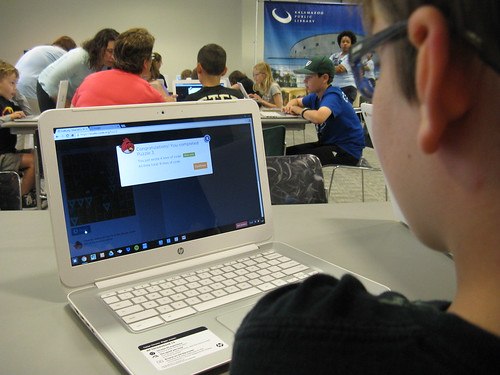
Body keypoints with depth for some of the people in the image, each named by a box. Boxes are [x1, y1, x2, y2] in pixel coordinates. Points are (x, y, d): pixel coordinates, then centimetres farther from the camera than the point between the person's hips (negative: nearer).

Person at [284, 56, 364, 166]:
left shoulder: (333, 96, -20)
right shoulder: (316, 96, 6)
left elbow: (318, 117, -41)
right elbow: (296, 101, 26)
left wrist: (300, 110, -20)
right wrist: (289, 106, 1)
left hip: (347, 150, -9)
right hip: (328, 143, 9)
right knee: (287, 153, -1)